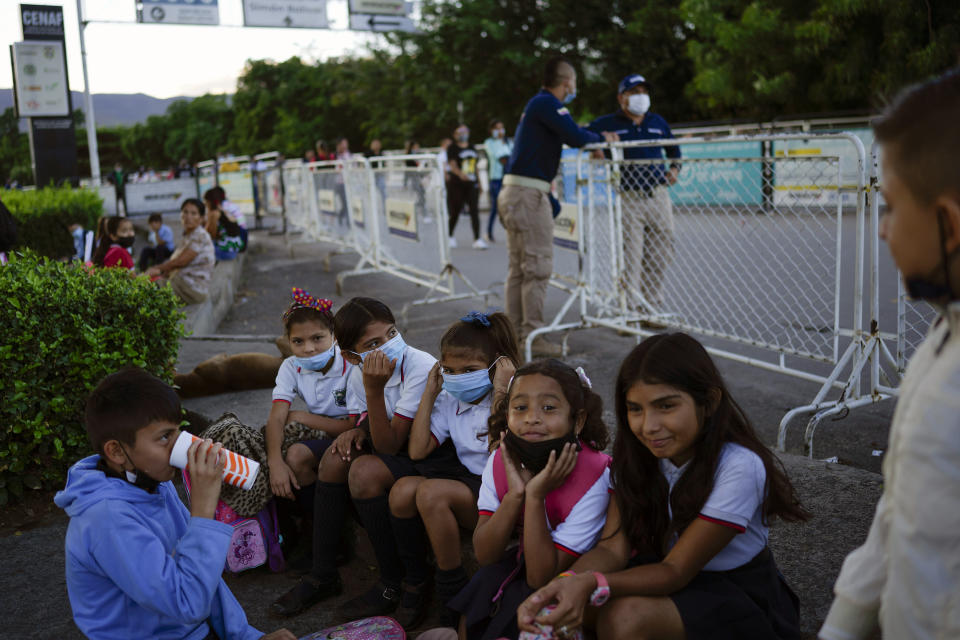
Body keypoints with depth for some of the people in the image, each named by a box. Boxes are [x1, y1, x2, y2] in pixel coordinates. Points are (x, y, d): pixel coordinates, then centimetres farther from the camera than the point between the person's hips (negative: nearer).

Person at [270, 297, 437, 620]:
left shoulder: (421, 369, -26)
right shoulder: (359, 372, -5)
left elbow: (389, 446, -29)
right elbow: (367, 426, 8)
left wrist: (374, 390, -38)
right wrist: (358, 431, -16)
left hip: (433, 458, -7)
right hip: (398, 448, 7)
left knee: (365, 470, -28)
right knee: (337, 457, -13)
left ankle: (394, 585, -11)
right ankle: (323, 575, 0)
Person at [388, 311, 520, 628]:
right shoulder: (450, 400, 6)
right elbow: (417, 451, -2)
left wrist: (499, 394, -25)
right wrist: (430, 393, -1)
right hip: (466, 478, 6)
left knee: (431, 492, -29)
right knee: (403, 490, -21)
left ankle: (453, 595, -11)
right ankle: (415, 583, 0)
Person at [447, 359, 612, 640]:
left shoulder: (593, 478, -30)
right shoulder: (500, 461, -15)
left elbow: (541, 578, -28)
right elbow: (484, 555, -18)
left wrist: (536, 497, -38)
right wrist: (515, 494, -32)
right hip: (522, 562, 4)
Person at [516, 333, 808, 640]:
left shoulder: (739, 467, -27)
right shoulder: (636, 454, -9)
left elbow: (676, 570, -26)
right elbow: (612, 547, -16)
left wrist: (592, 585, -43)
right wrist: (570, 581, -39)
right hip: (665, 573, 5)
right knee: (572, 605, -21)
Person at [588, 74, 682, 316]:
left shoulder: (658, 122, 16)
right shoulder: (607, 123, 3)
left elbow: (674, 150, 30)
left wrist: (675, 169, 12)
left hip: (659, 196, 5)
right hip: (629, 199, -4)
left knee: (659, 259, 6)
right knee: (630, 260, -9)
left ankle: (651, 309, 16)